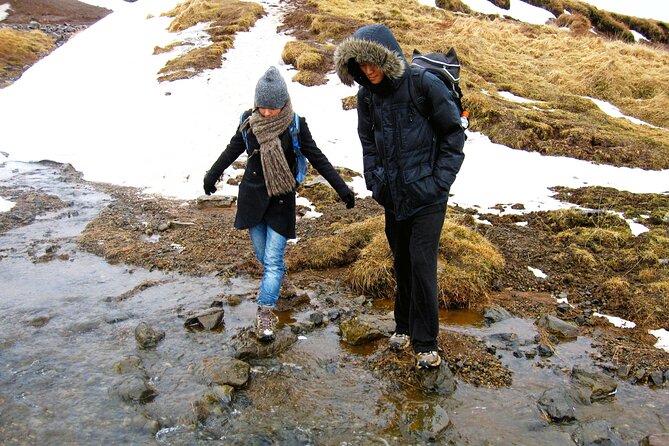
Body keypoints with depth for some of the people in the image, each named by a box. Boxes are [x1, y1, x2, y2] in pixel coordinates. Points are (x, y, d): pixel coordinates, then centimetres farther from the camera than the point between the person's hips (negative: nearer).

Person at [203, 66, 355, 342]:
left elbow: (316, 158, -5)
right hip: (252, 197, 3)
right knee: (263, 256, 11)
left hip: (281, 201, -3)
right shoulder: (249, 121, -3)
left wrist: (341, 188, -9)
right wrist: (213, 174, 26)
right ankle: (277, 279, 38)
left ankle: (265, 311, -2)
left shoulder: (295, 125, -11)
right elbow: (233, 149, 14)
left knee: (273, 260, -7)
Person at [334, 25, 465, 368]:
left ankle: (425, 342, 9)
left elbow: (453, 134, -8)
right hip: (392, 196, 5)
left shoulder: (424, 85, -15)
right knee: (401, 263, 15)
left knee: (422, 263, -6)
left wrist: (440, 181, -11)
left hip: (427, 197, -5)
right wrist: (374, 181, 5)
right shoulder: (367, 96, 1)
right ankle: (404, 325, 33)